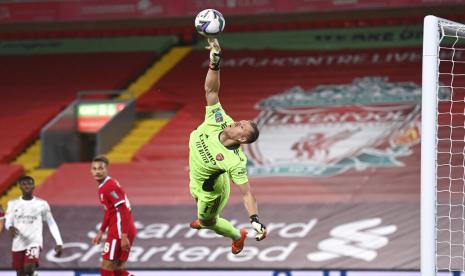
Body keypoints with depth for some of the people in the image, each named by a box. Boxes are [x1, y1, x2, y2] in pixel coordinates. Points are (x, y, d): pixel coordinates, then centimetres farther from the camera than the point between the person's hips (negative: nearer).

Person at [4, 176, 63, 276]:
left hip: (35, 242, -3)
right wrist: (10, 228, -23)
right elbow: (8, 222, 2)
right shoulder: (13, 204, 6)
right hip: (18, 244, 3)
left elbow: (52, 224, 7)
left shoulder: (42, 204, 2)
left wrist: (59, 243, 0)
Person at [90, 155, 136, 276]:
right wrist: (101, 232, 28)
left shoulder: (110, 187, -16)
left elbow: (124, 212, -21)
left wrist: (124, 236, -25)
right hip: (115, 231, 10)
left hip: (119, 231, -10)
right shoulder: (103, 186, 14)